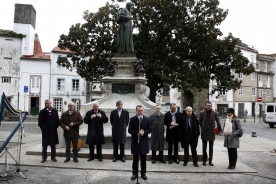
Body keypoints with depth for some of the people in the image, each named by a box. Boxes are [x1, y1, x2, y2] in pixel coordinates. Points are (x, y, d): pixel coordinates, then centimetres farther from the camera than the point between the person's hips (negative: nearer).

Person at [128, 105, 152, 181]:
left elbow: (150, 129, 2)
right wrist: (138, 133, -19)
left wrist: (144, 132, -16)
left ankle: (143, 173, 23)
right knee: (135, 159, 8)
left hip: (144, 141, 1)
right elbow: (130, 130, -7)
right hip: (135, 141, -1)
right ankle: (135, 173, 19)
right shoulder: (132, 119, -5)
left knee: (143, 159, 11)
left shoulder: (147, 119, 0)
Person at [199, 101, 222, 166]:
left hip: (211, 132, 0)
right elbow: (200, 122, 7)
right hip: (204, 132, 0)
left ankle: (210, 161, 19)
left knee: (211, 148, 8)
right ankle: (204, 160, 17)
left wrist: (220, 129, 10)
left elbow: (218, 122, 5)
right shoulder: (202, 113, -4)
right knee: (204, 147, 6)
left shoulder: (214, 113, -3)